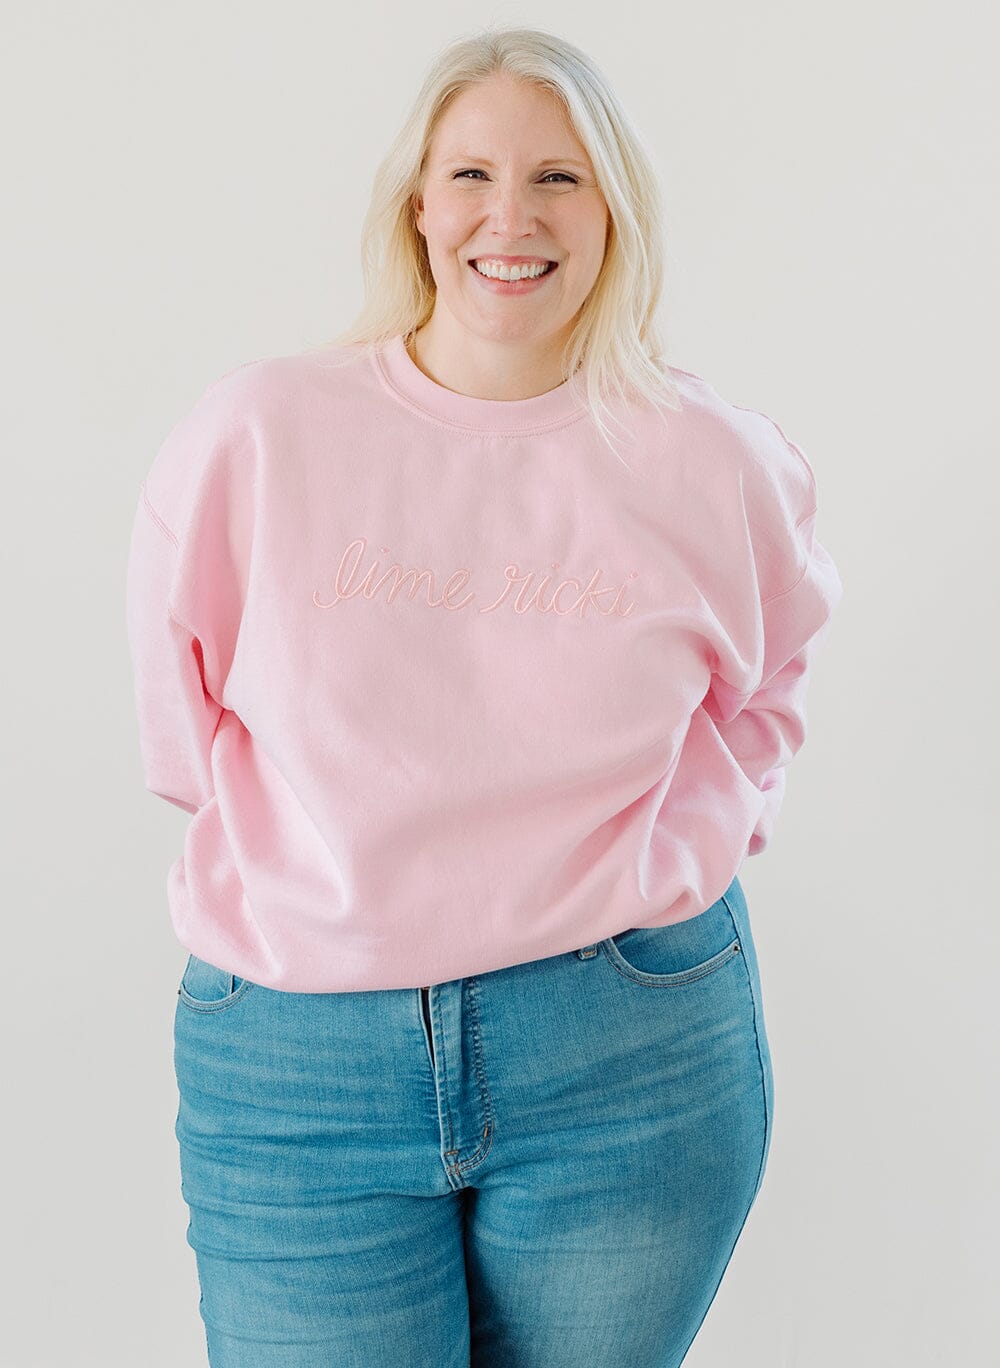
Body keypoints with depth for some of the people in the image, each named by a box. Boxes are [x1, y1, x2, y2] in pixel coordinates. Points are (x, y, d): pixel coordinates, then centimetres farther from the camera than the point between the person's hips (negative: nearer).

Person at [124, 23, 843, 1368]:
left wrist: (656, 869, 7)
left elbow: (764, 685, 17)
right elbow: (183, 712, 10)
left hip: (633, 1053, 1)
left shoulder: (711, 458, -1)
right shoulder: (250, 437, -4)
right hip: (296, 1070, 0)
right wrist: (312, 884, 5)